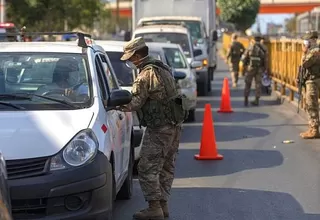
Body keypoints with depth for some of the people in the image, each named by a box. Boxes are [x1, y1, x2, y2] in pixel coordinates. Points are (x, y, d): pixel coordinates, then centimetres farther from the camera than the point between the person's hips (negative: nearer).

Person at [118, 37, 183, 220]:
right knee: (166, 168, 13)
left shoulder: (147, 74, -14)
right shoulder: (163, 69, 15)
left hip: (159, 129, -10)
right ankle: (163, 205, 18)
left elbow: (135, 103, -18)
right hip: (174, 125, 10)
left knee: (148, 168, -5)